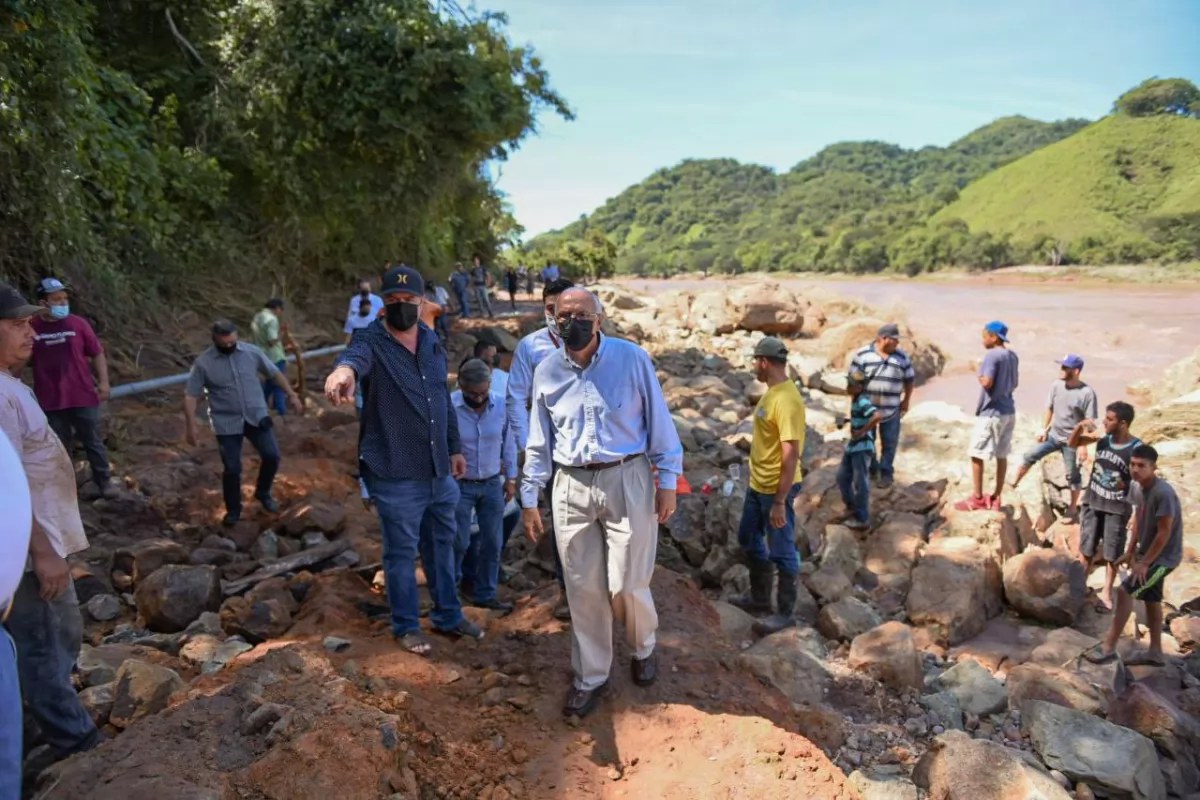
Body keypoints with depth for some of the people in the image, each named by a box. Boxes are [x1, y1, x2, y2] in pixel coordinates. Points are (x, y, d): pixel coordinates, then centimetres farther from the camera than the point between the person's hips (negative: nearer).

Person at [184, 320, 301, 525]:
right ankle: (233, 510, 21)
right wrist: (191, 427, -12)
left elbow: (274, 373, 9)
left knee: (272, 456, -4)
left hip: (257, 416, 2)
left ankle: (262, 493, 24)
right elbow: (190, 395, -6)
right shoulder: (203, 363, -9)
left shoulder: (252, 352, -3)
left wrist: (291, 395, 5)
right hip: (227, 423, -2)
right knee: (232, 469, -1)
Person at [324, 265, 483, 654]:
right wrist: (345, 369, -61)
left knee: (444, 542, 19)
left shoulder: (433, 344, 7)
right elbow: (356, 355, -37)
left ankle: (448, 615, 38)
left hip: (440, 471, 6)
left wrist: (455, 448, 18)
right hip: (396, 475, -6)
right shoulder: (372, 341, -11)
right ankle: (406, 626, 29)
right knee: (402, 551, 9)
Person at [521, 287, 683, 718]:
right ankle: (590, 677, 29)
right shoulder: (547, 371, 2)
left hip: (627, 480, -3)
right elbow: (539, 441, 10)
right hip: (572, 488, 3)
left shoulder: (632, 359, -8)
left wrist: (667, 480, -2)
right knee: (583, 589, 9)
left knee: (627, 584, 3)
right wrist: (529, 497, 11)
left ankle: (643, 647, 37)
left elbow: (659, 422, -2)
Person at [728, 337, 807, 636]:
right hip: (757, 484, 10)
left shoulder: (787, 401, -25)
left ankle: (786, 613, 21)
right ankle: (759, 597, 38)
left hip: (776, 489, -10)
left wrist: (780, 502, -25)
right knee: (749, 540, 21)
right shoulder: (771, 393, 6)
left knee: (781, 552, 5)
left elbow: (791, 455, -26)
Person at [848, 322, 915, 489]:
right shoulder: (863, 355, -6)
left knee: (889, 443, 7)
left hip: (891, 410, 1)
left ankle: (886, 473, 21)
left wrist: (906, 401, 8)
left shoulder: (902, 357, 1)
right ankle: (870, 469, 30)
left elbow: (910, 380, 10)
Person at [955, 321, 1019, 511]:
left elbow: (987, 382, -25)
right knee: (1002, 455, 12)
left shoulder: (992, 355, -16)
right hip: (1008, 411, 9)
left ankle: (977, 499, 5)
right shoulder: (1013, 356, 10)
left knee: (977, 455, 0)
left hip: (991, 413, -9)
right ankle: (996, 498, 18)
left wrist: (980, 375, -6)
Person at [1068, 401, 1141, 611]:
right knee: (1086, 548, 13)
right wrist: (1080, 426, -15)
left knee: (1111, 554, 10)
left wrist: (1136, 514, -11)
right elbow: (1072, 443, 5)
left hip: (1117, 508, -3)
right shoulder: (1102, 436, -8)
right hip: (1092, 501, 3)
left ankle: (1107, 593, 26)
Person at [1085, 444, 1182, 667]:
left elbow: (1164, 532, -24)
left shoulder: (1164, 493, -28)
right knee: (1151, 599, 17)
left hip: (1164, 556, -9)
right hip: (1148, 552, 9)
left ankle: (1108, 648, -6)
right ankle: (1155, 652, 30)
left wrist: (1144, 563, -18)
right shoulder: (1139, 488, -1)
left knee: (1125, 591, -13)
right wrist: (1130, 551, 12)